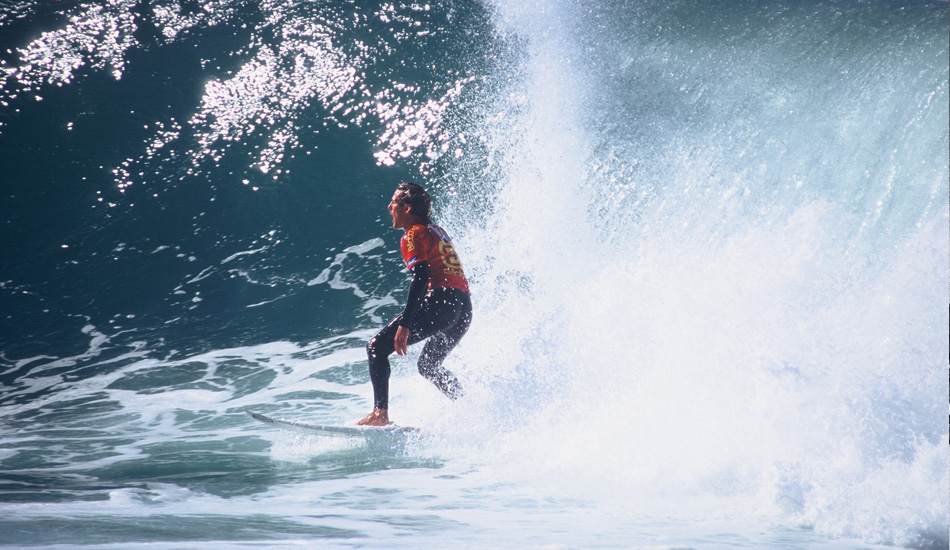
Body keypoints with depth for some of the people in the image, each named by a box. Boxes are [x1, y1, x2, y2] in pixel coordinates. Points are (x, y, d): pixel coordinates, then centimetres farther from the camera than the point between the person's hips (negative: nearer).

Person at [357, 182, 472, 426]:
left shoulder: (413, 235, -3)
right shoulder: (438, 231, 23)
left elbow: (421, 279, -16)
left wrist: (404, 325, -22)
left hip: (441, 301, -9)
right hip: (465, 307, 9)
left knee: (377, 348, -5)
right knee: (428, 365, 27)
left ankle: (380, 413, -17)